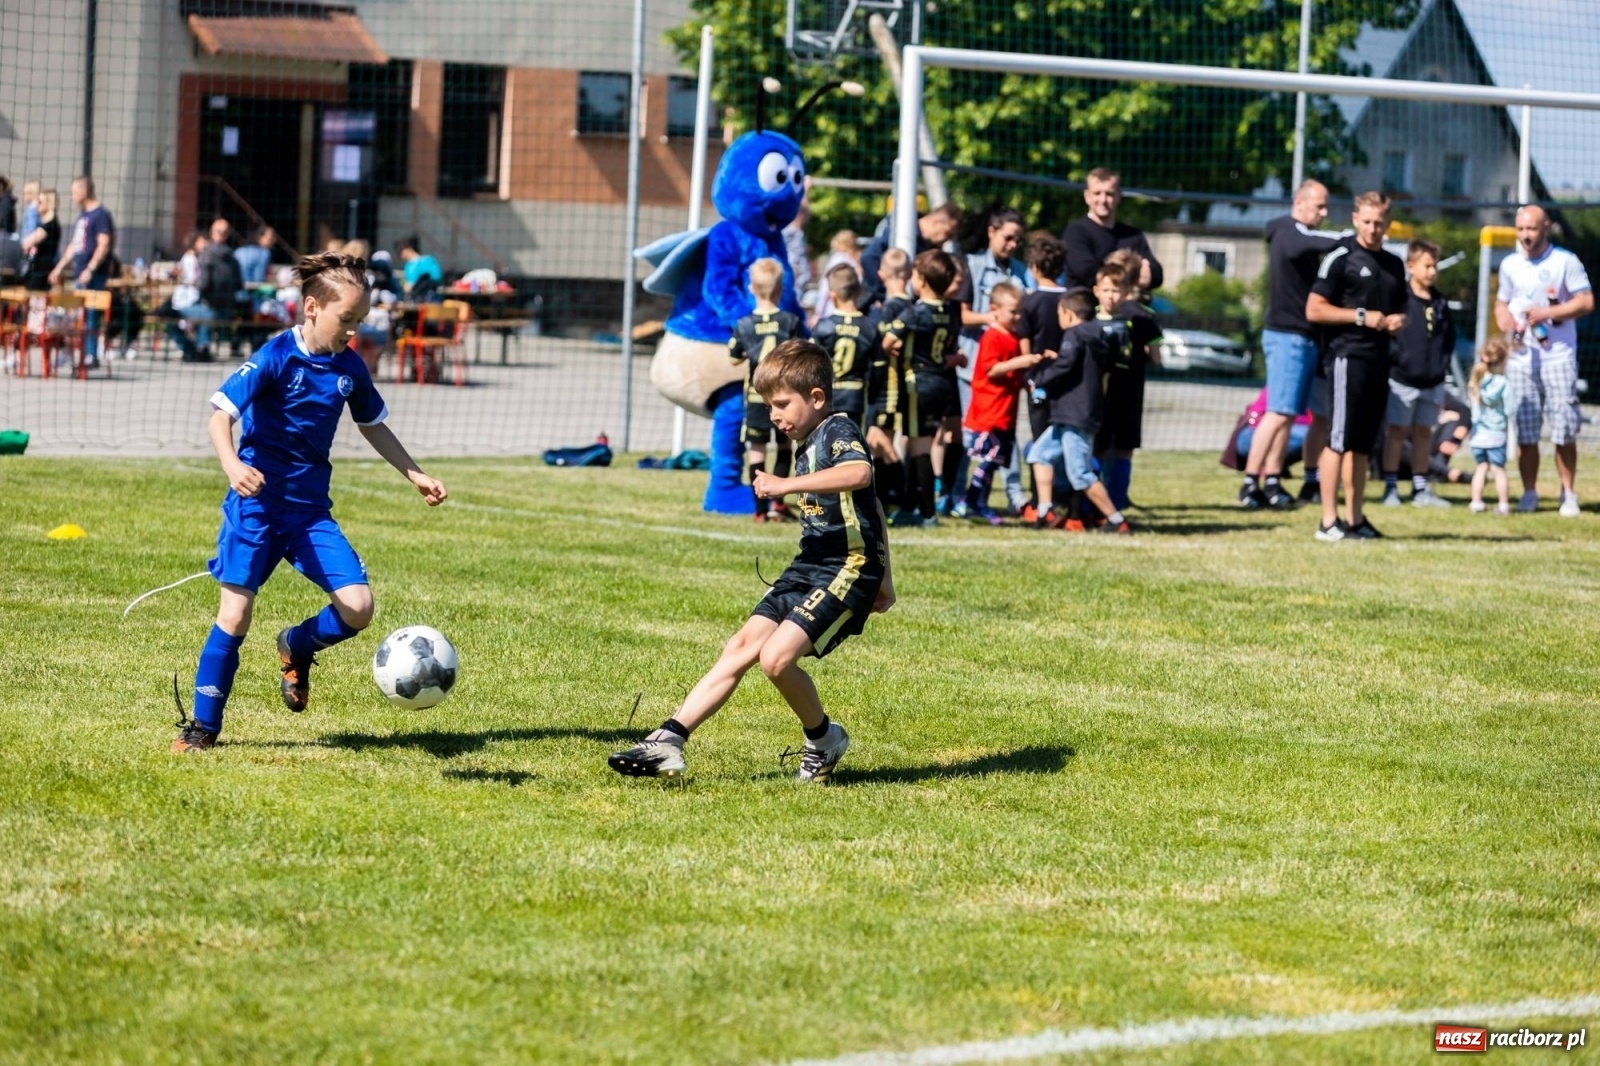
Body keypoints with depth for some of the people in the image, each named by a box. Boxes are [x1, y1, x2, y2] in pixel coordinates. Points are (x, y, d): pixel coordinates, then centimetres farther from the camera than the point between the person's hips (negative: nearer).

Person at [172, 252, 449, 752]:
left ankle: (297, 647, 23)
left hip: (311, 509, 5)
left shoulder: (349, 368, 4)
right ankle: (203, 725, 6)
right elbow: (220, 415, -19)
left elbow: (373, 425, 22)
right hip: (257, 502, -5)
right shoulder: (276, 357, -13)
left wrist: (414, 474, 20)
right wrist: (232, 466, -37)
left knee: (358, 607, -9)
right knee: (236, 611, -7)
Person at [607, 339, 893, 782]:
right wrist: (882, 580, 36)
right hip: (809, 566, 10)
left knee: (776, 657, -21)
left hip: (847, 568, -10)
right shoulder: (807, 445, 19)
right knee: (740, 649, 0)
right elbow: (873, 510, 29)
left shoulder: (838, 429, -10)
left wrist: (787, 485, -37)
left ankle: (825, 740, 4)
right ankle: (668, 742, -3)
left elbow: (860, 474, -35)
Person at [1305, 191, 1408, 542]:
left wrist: (1398, 321, 6)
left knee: (1362, 445, 9)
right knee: (1339, 440, -10)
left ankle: (1355, 519, 13)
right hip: (1347, 355, -7)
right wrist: (1361, 317, -13)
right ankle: (1329, 521, -10)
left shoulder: (1394, 264, 18)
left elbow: (1401, 310, 30)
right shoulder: (1341, 258, -4)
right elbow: (1314, 310, -8)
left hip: (1378, 361, 7)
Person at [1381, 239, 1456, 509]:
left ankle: (1421, 489, 17)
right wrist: (1398, 359, -15)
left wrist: (1442, 365, 4)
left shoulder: (1440, 303, 9)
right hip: (1403, 380, -5)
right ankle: (1390, 488, 5)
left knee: (1424, 432, 11)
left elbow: (1449, 338, 15)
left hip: (1432, 382, 5)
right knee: (1397, 431, 1)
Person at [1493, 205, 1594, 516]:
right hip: (1520, 356, 4)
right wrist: (1505, 322, -2)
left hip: (1558, 355, -4)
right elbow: (1502, 303, 21)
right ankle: (1529, 493, 10)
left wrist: (1548, 313, -16)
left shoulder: (1565, 261, -2)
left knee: (1564, 432, -3)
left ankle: (1569, 495, 5)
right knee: (1524, 432, 2)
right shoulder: (1510, 265, 12)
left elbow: (1586, 302, -7)